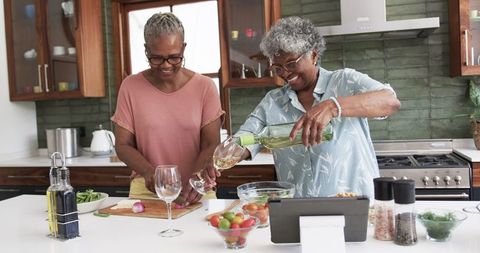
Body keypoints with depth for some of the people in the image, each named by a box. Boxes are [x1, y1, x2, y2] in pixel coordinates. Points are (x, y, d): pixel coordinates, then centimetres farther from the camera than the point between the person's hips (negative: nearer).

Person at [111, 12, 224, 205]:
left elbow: (211, 145, -3)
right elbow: (123, 145, 4)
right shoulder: (130, 86, 2)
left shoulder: (204, 87, 0)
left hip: (195, 193, 0)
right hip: (146, 192, 1)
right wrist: (149, 172, -14)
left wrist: (195, 181, -19)